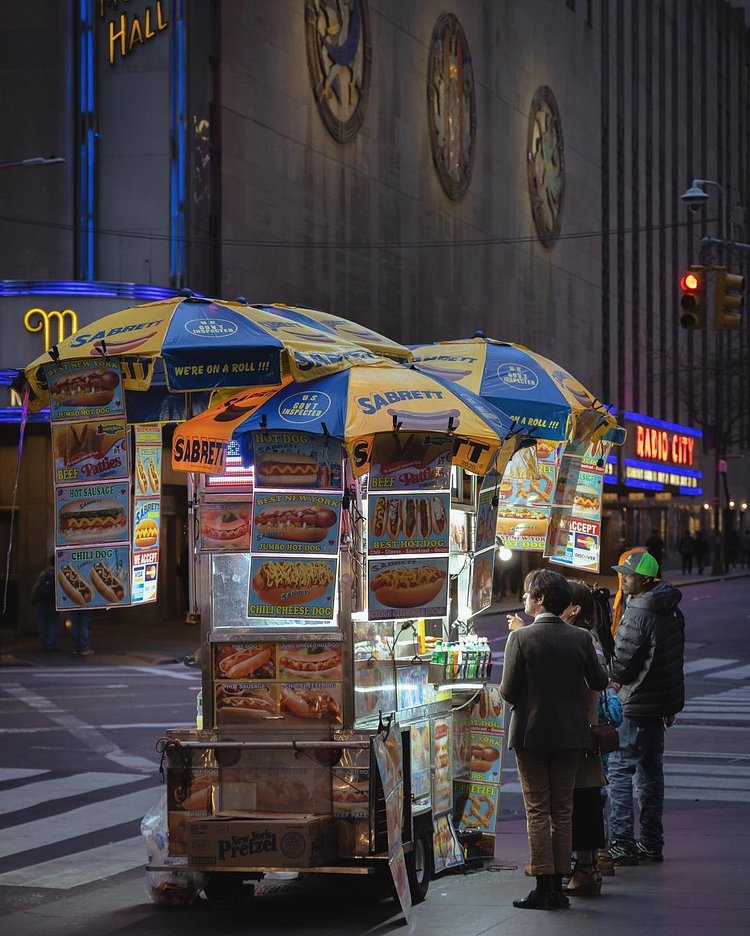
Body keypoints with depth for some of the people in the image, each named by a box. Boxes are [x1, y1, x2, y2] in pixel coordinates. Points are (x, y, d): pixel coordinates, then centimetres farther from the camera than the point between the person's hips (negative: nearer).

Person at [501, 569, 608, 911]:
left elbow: (508, 692, -13)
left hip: (531, 732, -3)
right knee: (563, 811, 10)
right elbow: (599, 682, 4)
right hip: (570, 735, 3)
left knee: (537, 811, 3)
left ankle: (543, 888, 1)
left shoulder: (520, 638, -13)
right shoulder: (581, 639, -3)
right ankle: (558, 887, 12)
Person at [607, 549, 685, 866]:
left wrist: (613, 678, 5)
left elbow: (620, 667, -18)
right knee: (651, 771, 15)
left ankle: (622, 845, -8)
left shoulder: (636, 616, -19)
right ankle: (652, 843, 19)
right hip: (662, 703, 9)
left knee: (620, 770, -5)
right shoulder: (671, 610, 9)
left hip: (636, 707, -9)